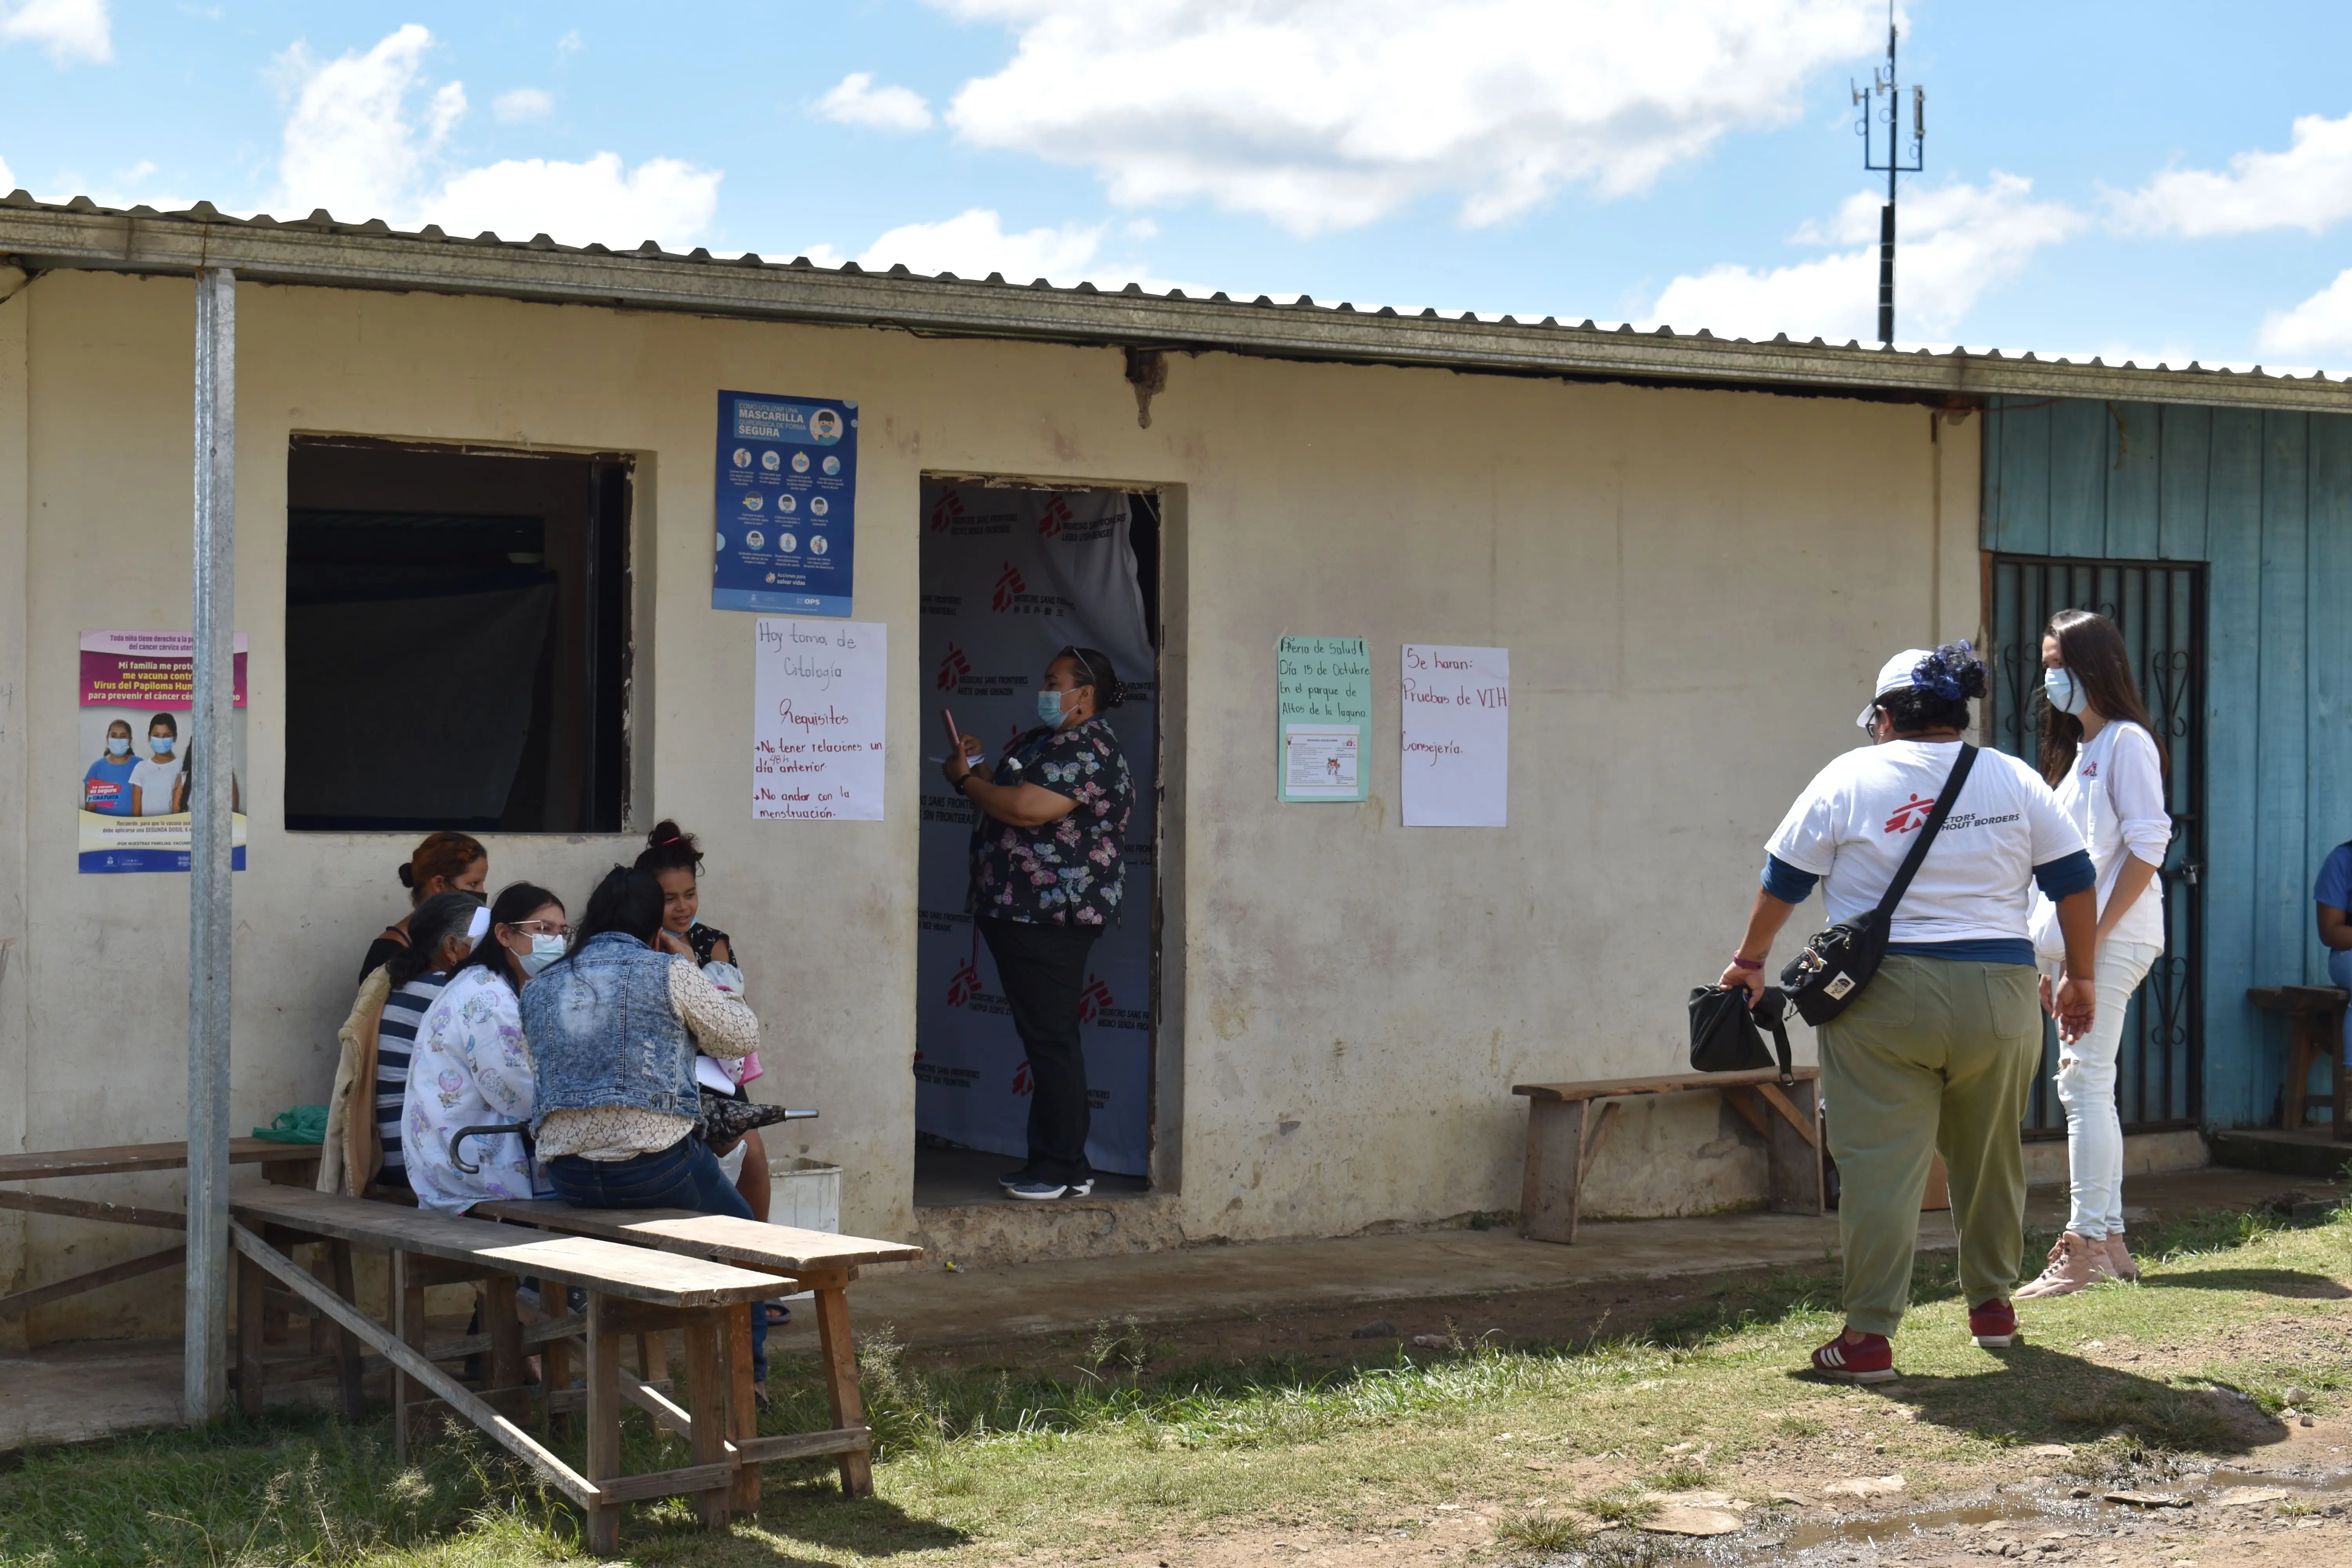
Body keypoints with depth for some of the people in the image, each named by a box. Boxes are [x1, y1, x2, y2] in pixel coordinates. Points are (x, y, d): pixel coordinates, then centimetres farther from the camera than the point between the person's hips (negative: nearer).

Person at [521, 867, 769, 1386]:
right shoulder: (668, 973, -2)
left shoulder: (539, 988, 13)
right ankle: (747, 1374, 21)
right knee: (738, 1227, 22)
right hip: (653, 1163, -5)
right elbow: (743, 1037, 9)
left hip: (566, 1177, 5)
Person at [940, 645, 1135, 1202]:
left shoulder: (1087, 750, -14)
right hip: (1019, 911, 11)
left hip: (1052, 915, -11)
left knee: (1051, 1039, -9)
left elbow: (1028, 809, -24)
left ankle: (1064, 1169, -6)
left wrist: (965, 780, -11)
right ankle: (1054, 1161, 16)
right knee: (1044, 1038, 12)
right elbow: (1009, 797, 26)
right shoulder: (1041, 741, 20)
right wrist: (979, 767, 8)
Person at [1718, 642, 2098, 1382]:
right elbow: (2074, 883, 10)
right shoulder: (2016, 780, 8)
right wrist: (2079, 977, 22)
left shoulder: (1850, 778, 1)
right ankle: (1993, 1305, 31)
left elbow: (1782, 882, 6)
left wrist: (1750, 961, 20)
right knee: (1990, 1156, 19)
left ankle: (1869, 1336, -8)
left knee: (1881, 1162, -4)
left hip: (1886, 997, -3)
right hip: (2000, 995, 3)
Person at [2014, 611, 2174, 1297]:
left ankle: (2088, 1247, -11)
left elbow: (2147, 848, -16)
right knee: (2087, 1087, 10)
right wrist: (2054, 956, 16)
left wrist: (2095, 936, -20)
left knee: (2085, 1082, -11)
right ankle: (2109, 1243, 14)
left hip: (2112, 939, -10)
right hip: (2078, 941, 10)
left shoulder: (2126, 742, -8)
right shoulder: (2081, 749, 20)